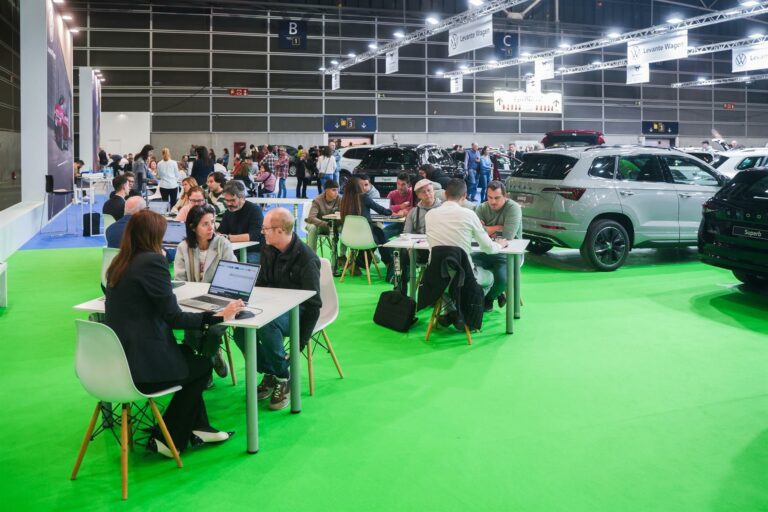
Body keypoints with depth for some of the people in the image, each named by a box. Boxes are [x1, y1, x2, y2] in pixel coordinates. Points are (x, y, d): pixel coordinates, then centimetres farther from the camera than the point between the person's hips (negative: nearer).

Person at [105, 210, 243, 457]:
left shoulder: (119, 263, 8)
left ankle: (197, 428, 31)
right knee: (203, 364, 16)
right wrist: (219, 316, -10)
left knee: (188, 352, 27)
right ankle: (168, 439, 19)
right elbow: (174, 316, -17)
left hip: (117, 359, 8)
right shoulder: (152, 261, -16)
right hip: (142, 364, -8)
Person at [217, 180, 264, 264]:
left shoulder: (254, 209, -11)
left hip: (254, 252, -6)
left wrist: (228, 238, -27)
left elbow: (254, 236, -23)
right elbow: (220, 232, 10)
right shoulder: (228, 211, 11)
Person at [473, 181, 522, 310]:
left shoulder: (513, 208, -10)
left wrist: (487, 230, -10)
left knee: (502, 278, -32)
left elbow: (508, 235, -22)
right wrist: (497, 228, -12)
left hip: (507, 253, -5)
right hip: (485, 252, 5)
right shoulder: (482, 208, 3)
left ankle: (489, 298, 7)